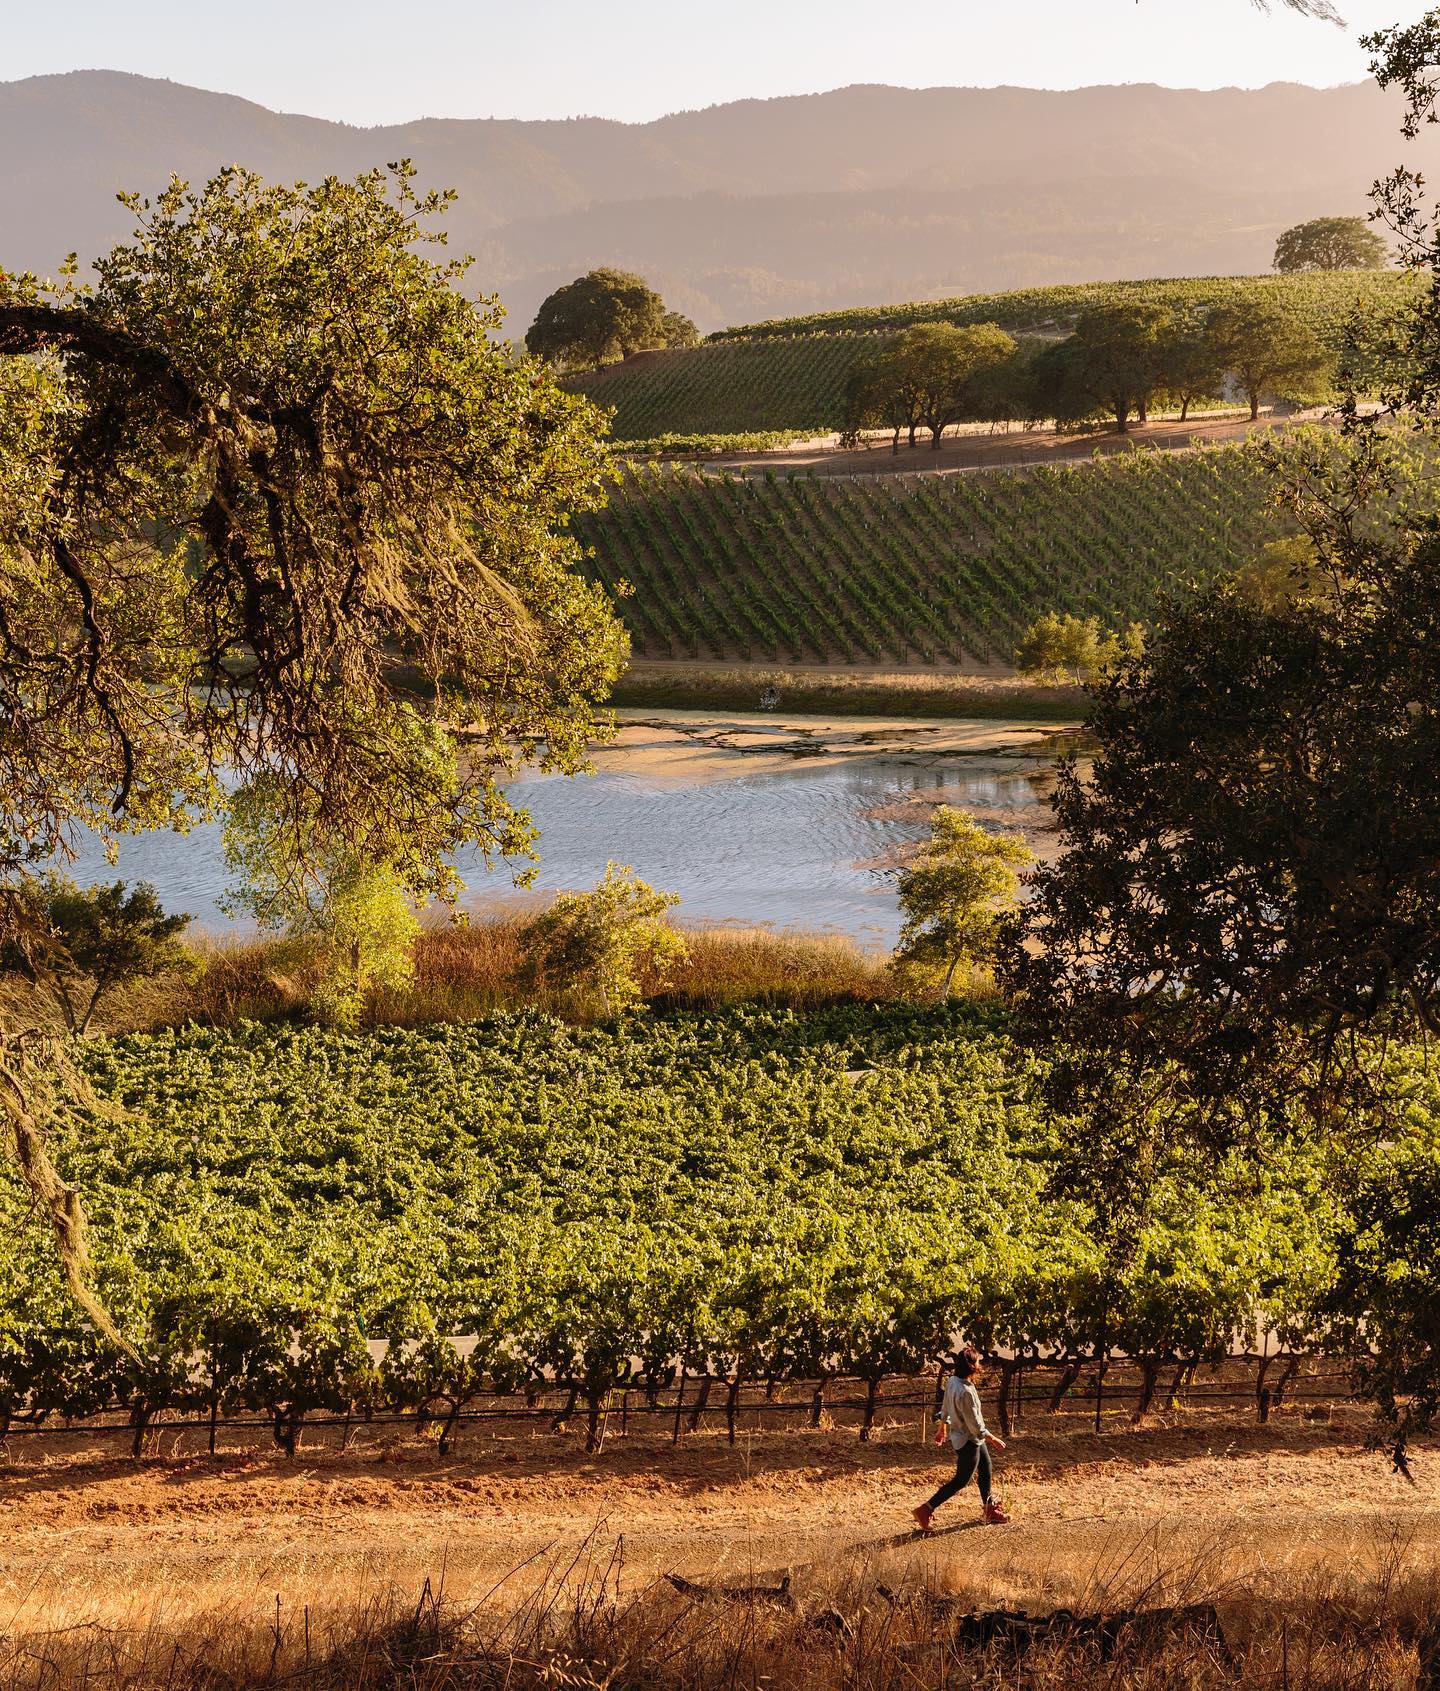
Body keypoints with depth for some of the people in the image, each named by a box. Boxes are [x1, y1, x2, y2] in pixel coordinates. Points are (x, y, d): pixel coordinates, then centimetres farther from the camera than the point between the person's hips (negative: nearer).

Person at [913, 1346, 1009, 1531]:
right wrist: (993, 1439, -12)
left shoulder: (952, 1381, -6)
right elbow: (975, 1426, -26)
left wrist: (943, 1428, 25)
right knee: (961, 1480, 2)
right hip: (968, 1441, -10)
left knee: (985, 1469, 22)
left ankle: (990, 1510, 37)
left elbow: (945, 1407, 10)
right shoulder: (965, 1392, -33)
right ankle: (925, 1511, 6)